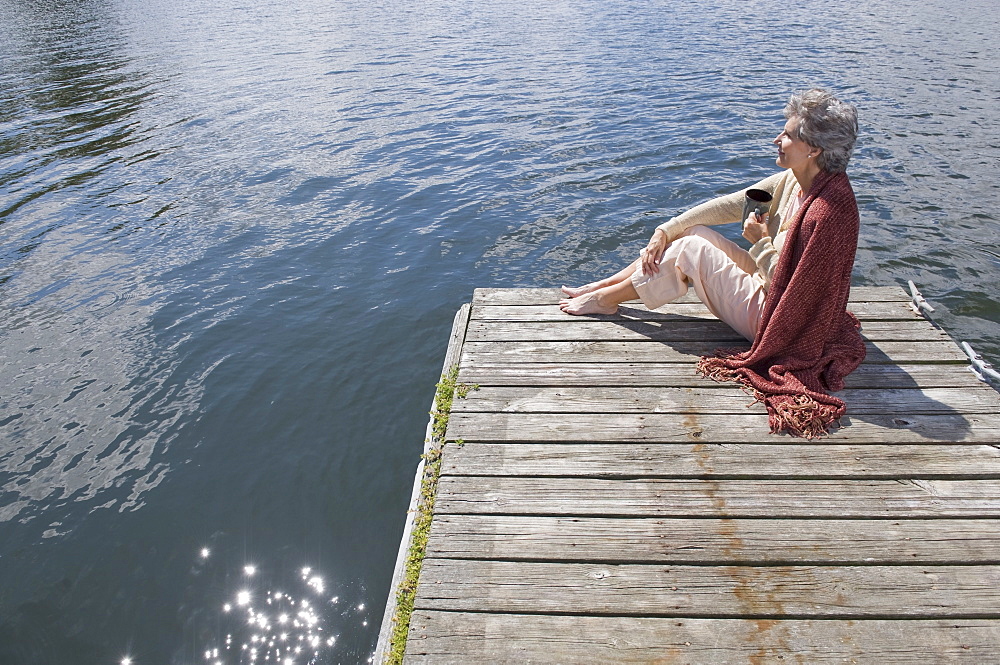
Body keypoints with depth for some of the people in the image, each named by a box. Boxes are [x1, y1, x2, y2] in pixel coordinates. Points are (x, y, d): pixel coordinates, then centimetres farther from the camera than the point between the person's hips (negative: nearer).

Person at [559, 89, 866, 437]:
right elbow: (727, 205, -4)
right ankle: (598, 286, 6)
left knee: (690, 248, -13)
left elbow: (790, 287, -28)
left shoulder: (829, 211, -30)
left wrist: (760, 242, -20)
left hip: (775, 319, -8)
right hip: (768, 287, 9)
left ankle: (605, 299, 6)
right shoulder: (792, 180, -4)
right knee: (692, 231, -1)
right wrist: (663, 232, -8)